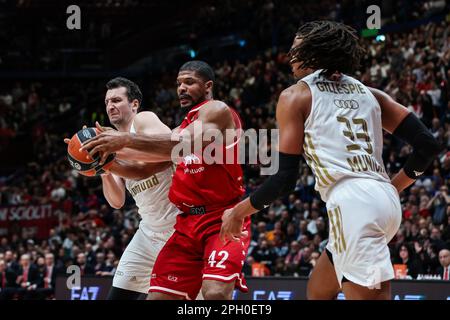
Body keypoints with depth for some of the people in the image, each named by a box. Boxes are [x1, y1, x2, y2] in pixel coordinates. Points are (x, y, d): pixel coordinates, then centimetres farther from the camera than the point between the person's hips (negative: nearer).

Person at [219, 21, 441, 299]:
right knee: (317, 290, 25)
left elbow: (285, 179, -1)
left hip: (352, 204, -8)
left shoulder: (296, 96, 6)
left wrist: (238, 212, 14)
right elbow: (428, 145, 13)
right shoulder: (368, 93, 22)